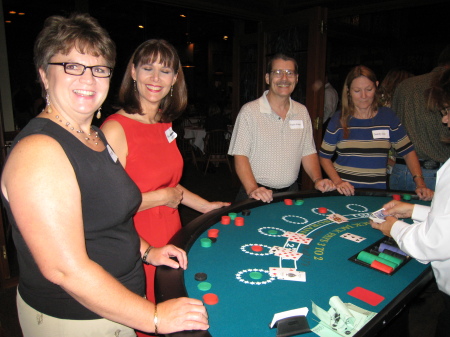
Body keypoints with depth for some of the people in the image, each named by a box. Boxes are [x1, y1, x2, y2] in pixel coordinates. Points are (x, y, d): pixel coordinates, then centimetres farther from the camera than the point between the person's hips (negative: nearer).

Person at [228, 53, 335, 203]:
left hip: (291, 192, 4)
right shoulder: (249, 111, -8)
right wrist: (252, 189, -23)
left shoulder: (302, 112, 8)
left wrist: (318, 180, -3)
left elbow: (308, 151, 11)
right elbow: (240, 155, -12)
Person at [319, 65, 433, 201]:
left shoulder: (387, 117, 5)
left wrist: (420, 183, -3)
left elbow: (408, 151, 9)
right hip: (345, 192, -2)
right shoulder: (339, 120, 1)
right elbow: (324, 157, 3)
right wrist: (338, 182, -12)